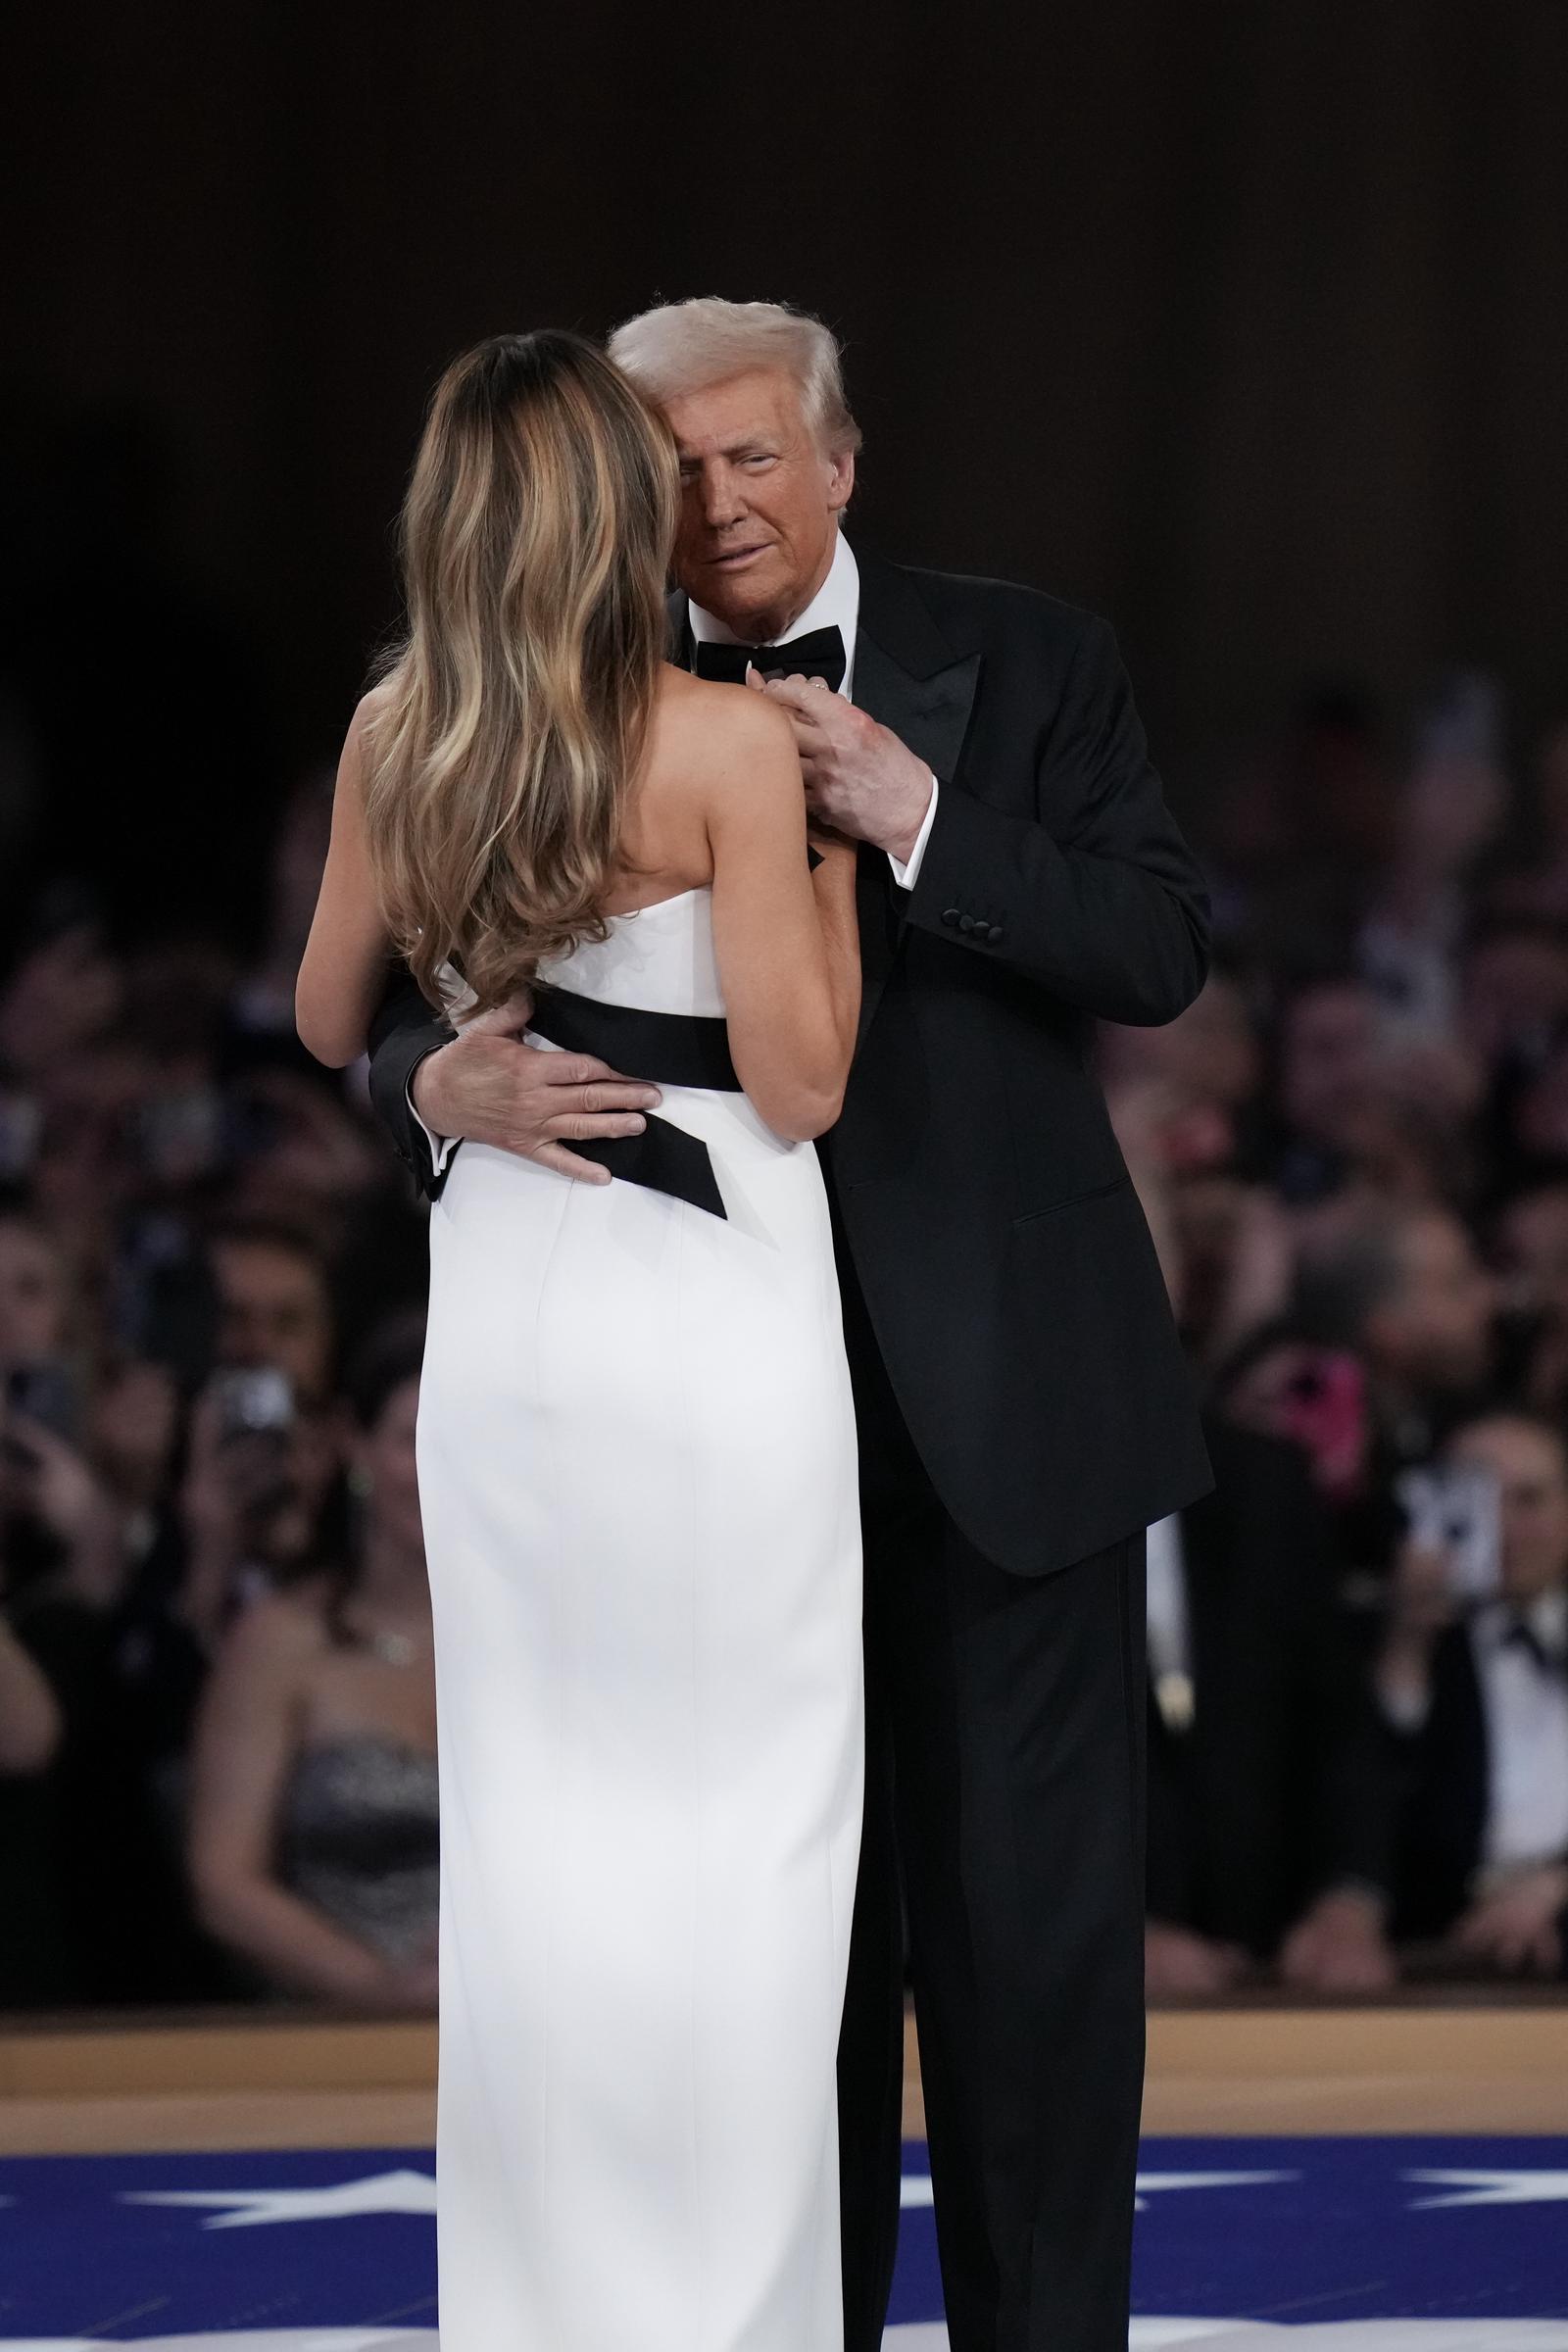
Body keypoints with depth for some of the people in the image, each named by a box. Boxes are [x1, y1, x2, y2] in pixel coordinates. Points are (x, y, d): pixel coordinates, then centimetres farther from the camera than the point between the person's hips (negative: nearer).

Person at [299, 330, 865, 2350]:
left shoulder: (395, 738, 0)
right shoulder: (729, 748, -16)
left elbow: (328, 1020, 13)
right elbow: (799, 1086, -13)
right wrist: (834, 840, -4)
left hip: (502, 1309, 5)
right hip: (712, 1326, -5)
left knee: (530, 1801, 12)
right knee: (734, 1816, 2)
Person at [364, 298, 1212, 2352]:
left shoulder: (1028, 667, 1)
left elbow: (1161, 950, -8)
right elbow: (405, 1004, -1)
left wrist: (917, 819, -21)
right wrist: (448, 1080, -25)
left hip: (1002, 1400, -1)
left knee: (1031, 1912, 1)